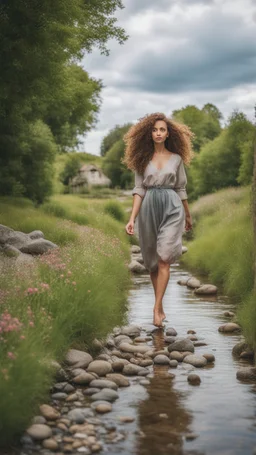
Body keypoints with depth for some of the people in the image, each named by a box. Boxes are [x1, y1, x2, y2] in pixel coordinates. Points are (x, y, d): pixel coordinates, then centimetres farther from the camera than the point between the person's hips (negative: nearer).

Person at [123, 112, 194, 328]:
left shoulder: (176, 158, 5)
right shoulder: (142, 158, 4)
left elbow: (181, 189, 12)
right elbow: (139, 189, -1)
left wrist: (188, 215, 19)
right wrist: (132, 218, -10)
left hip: (172, 208, -1)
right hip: (149, 209, 1)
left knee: (164, 260, -13)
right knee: (152, 261, 9)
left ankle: (157, 309, -11)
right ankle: (161, 306, 23)